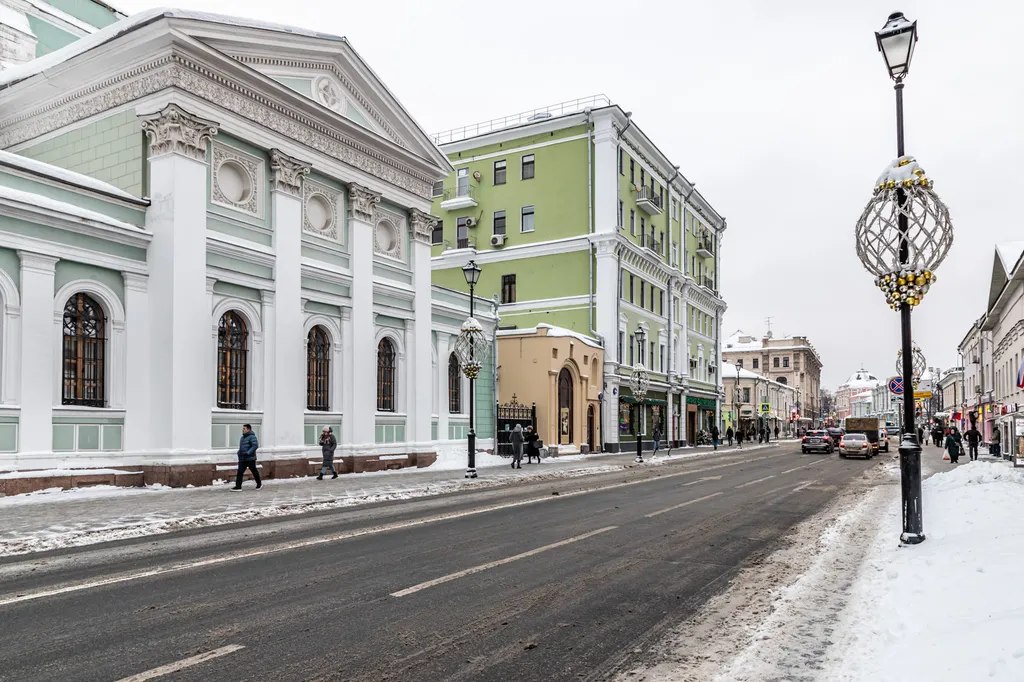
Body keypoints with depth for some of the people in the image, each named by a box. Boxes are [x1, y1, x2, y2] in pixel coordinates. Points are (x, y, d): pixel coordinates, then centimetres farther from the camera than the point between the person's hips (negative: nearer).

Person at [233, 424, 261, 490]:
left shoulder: (252, 437, -12)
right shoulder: (242, 438, 16)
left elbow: (255, 446, -23)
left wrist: (248, 452, -28)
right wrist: (239, 453, 13)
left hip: (250, 458, -8)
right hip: (242, 459, 8)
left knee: (254, 471, 6)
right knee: (240, 472, -2)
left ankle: (259, 484, 21)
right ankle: (238, 486, -3)